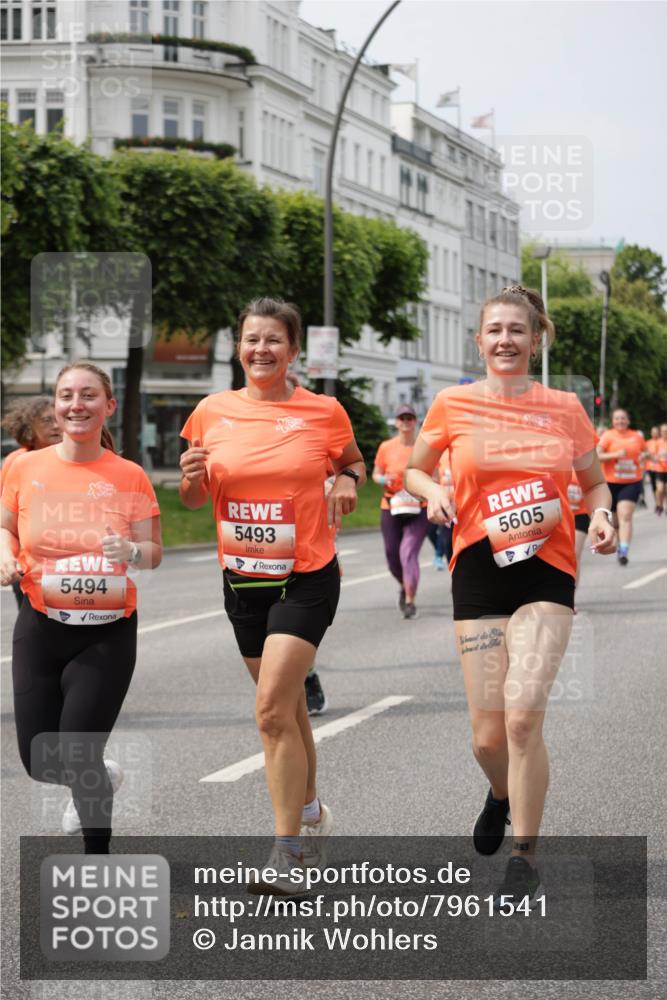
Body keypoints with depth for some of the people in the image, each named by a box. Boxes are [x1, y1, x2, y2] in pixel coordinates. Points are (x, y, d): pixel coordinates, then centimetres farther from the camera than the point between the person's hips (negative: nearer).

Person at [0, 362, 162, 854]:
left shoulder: (129, 476, -5)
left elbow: (154, 552, 0)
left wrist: (131, 550, -22)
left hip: (107, 634, -2)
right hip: (41, 629, 3)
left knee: (79, 757, -7)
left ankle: (98, 857, 18)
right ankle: (99, 779, 41)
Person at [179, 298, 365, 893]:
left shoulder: (323, 412, -4)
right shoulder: (213, 412, 1)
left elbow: (353, 463, 15)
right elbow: (194, 501, 10)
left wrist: (348, 481, -8)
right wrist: (192, 478, -12)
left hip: (307, 577, -4)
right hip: (242, 577, 4)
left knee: (273, 706, -16)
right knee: (286, 705, 15)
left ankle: (289, 856, -11)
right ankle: (311, 814, 38)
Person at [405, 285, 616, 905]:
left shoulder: (564, 408, 3)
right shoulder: (453, 405, 2)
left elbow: (593, 483, 16)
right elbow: (414, 470, 15)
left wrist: (601, 515, -6)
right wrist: (432, 492, -7)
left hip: (547, 574, -1)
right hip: (479, 574, 1)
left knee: (523, 715, -17)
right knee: (488, 734, 1)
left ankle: (524, 859, -1)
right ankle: (502, 795, 39)